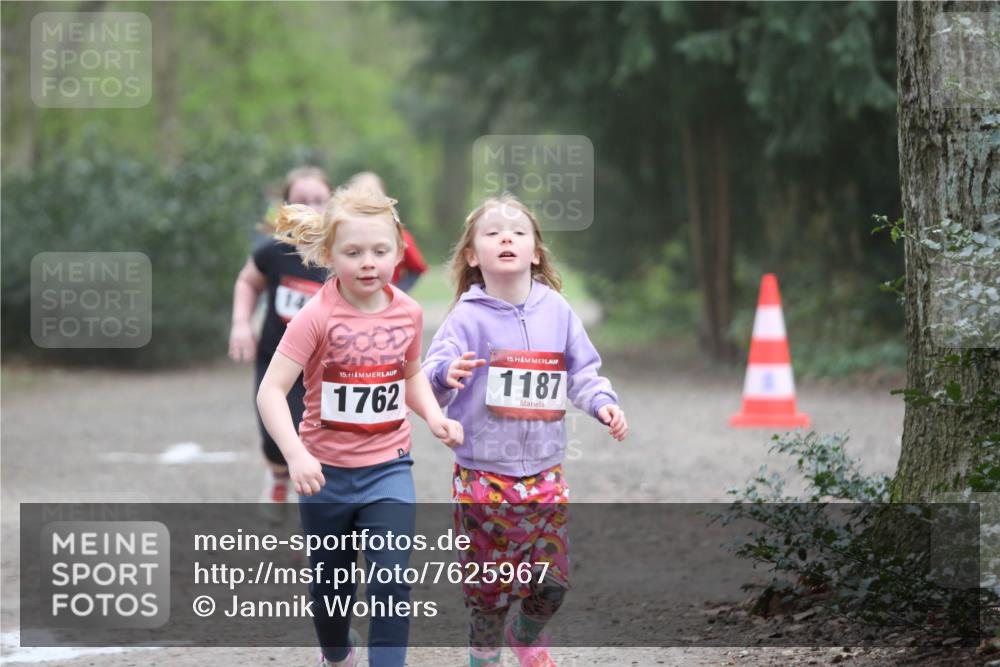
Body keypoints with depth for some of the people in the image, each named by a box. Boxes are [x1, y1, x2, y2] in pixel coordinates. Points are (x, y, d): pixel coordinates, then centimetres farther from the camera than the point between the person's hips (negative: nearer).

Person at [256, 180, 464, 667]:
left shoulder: (407, 313, -4)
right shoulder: (317, 317, -18)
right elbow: (271, 392, -22)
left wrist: (433, 416, -3)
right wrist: (295, 454, -36)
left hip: (388, 468, 2)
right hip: (326, 473, -2)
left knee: (390, 584, -12)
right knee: (331, 585, 17)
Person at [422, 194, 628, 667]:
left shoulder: (555, 310, 3)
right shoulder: (469, 316, -9)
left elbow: (581, 373, 12)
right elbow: (431, 379, -16)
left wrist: (603, 403, -5)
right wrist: (446, 376, -38)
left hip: (544, 473, 3)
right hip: (483, 476, -3)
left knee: (551, 581, 7)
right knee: (490, 578, 1)